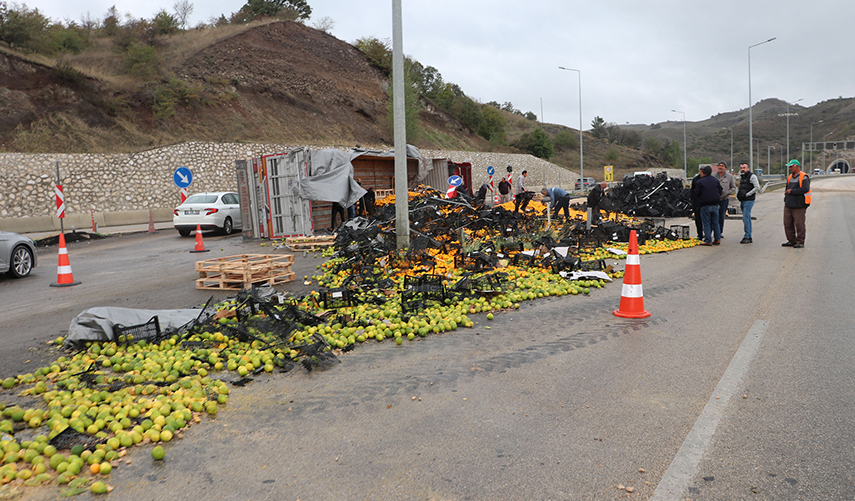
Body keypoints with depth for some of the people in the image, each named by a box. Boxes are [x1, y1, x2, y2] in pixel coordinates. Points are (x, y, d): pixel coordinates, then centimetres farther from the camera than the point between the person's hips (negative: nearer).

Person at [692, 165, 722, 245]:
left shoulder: (699, 182, -9)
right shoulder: (716, 180, 8)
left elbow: (696, 194, -5)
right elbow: (720, 191, 13)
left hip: (705, 206, -5)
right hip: (715, 205, 5)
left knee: (707, 223, -1)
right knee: (715, 222, 12)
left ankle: (708, 241, -1)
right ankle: (718, 239, 13)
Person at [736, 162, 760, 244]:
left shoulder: (752, 176, -9)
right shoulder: (741, 177, 17)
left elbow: (757, 187, -18)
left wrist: (747, 194, -16)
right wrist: (738, 194, 13)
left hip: (749, 200, -9)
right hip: (742, 201, 9)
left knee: (745, 218, -14)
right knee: (747, 218, 10)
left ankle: (747, 237, -12)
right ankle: (749, 238, 13)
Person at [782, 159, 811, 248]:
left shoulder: (804, 177, -8)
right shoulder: (790, 177, 16)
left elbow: (805, 189, -19)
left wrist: (792, 191, -15)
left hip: (799, 206, -8)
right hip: (788, 205, 8)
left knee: (799, 224, -4)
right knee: (787, 224, 8)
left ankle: (800, 242, 4)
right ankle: (791, 241, 18)